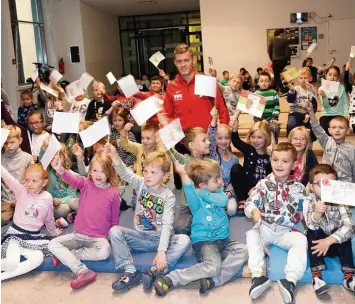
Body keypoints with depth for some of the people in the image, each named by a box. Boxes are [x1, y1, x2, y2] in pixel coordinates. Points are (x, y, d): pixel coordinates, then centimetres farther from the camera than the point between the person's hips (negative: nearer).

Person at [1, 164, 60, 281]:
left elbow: (49, 218, 15)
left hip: (34, 236, 3)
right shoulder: (21, 190, -7)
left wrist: (54, 232, 26)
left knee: (37, 259, -27)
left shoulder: (47, 197, -1)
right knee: (11, 264, -29)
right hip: (16, 233, -3)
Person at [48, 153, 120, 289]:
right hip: (78, 235, 2)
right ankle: (83, 271, -25)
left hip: (99, 238, -2)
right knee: (52, 244, -17)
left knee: (104, 252, -33)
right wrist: (61, 171, -52)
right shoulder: (85, 184, -5)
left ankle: (65, 256, -15)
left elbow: (114, 219, 7)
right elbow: (73, 179, -30)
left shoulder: (114, 193, -5)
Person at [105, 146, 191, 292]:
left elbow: (167, 225, -19)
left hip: (159, 238, -2)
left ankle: (153, 272, -34)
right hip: (140, 236, 2)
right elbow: (125, 174, -24)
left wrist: (161, 251, -31)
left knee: (185, 241, -28)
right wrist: (115, 157, -45)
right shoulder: (141, 183, -2)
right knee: (114, 231, -23)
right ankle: (131, 272, -27)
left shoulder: (168, 196, -10)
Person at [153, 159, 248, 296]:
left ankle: (214, 280, -23)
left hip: (223, 240, 7)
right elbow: (190, 194, -35)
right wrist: (183, 174, -50)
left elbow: (223, 201, -15)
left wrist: (202, 193, -15)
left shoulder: (219, 192, 8)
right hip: (204, 241, -6)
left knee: (243, 250, -18)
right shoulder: (197, 200, -11)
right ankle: (171, 279, -23)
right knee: (213, 266, -31)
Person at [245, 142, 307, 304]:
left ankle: (291, 280, -37)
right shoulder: (264, 183, -1)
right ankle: (258, 276, -39)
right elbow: (250, 202, -8)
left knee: (301, 240, -26)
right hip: (265, 227, -1)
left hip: (286, 231, 1)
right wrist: (254, 210, -31)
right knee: (251, 235, -28)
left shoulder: (298, 188, 4)